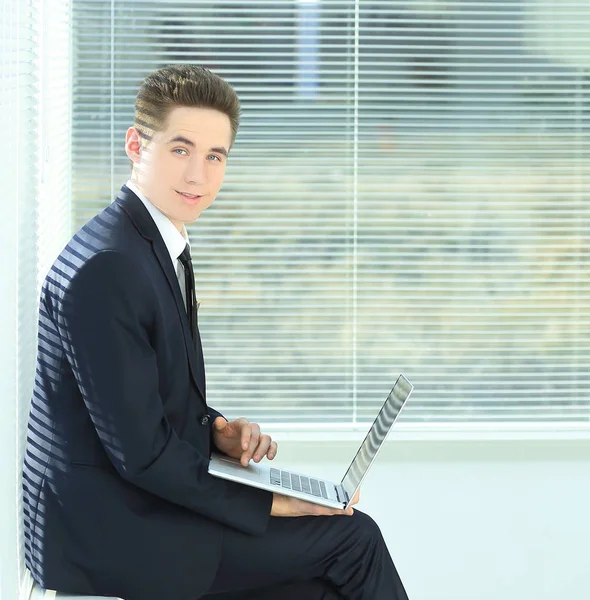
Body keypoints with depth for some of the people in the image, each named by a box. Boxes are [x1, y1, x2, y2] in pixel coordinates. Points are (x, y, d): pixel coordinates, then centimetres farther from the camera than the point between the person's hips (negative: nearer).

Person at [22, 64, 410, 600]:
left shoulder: (159, 247, 11)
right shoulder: (105, 269, -21)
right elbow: (138, 450, -21)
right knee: (352, 537, -7)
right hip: (101, 533, -9)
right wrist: (267, 505, -16)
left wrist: (218, 432, 0)